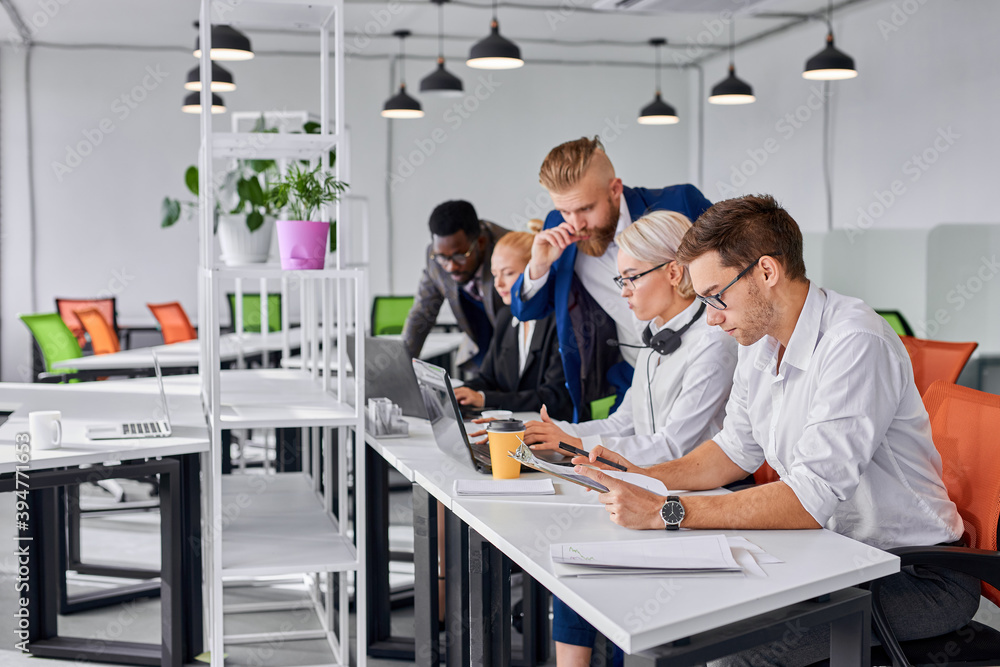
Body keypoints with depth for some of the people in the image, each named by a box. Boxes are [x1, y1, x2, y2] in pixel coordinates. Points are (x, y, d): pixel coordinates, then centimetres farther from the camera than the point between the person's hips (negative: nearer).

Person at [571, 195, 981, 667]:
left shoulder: (856, 344, -24)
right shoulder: (759, 341, 4)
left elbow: (810, 499, -30)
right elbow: (738, 449, 16)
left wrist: (666, 512, -31)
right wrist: (645, 478, -1)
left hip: (916, 573, -8)